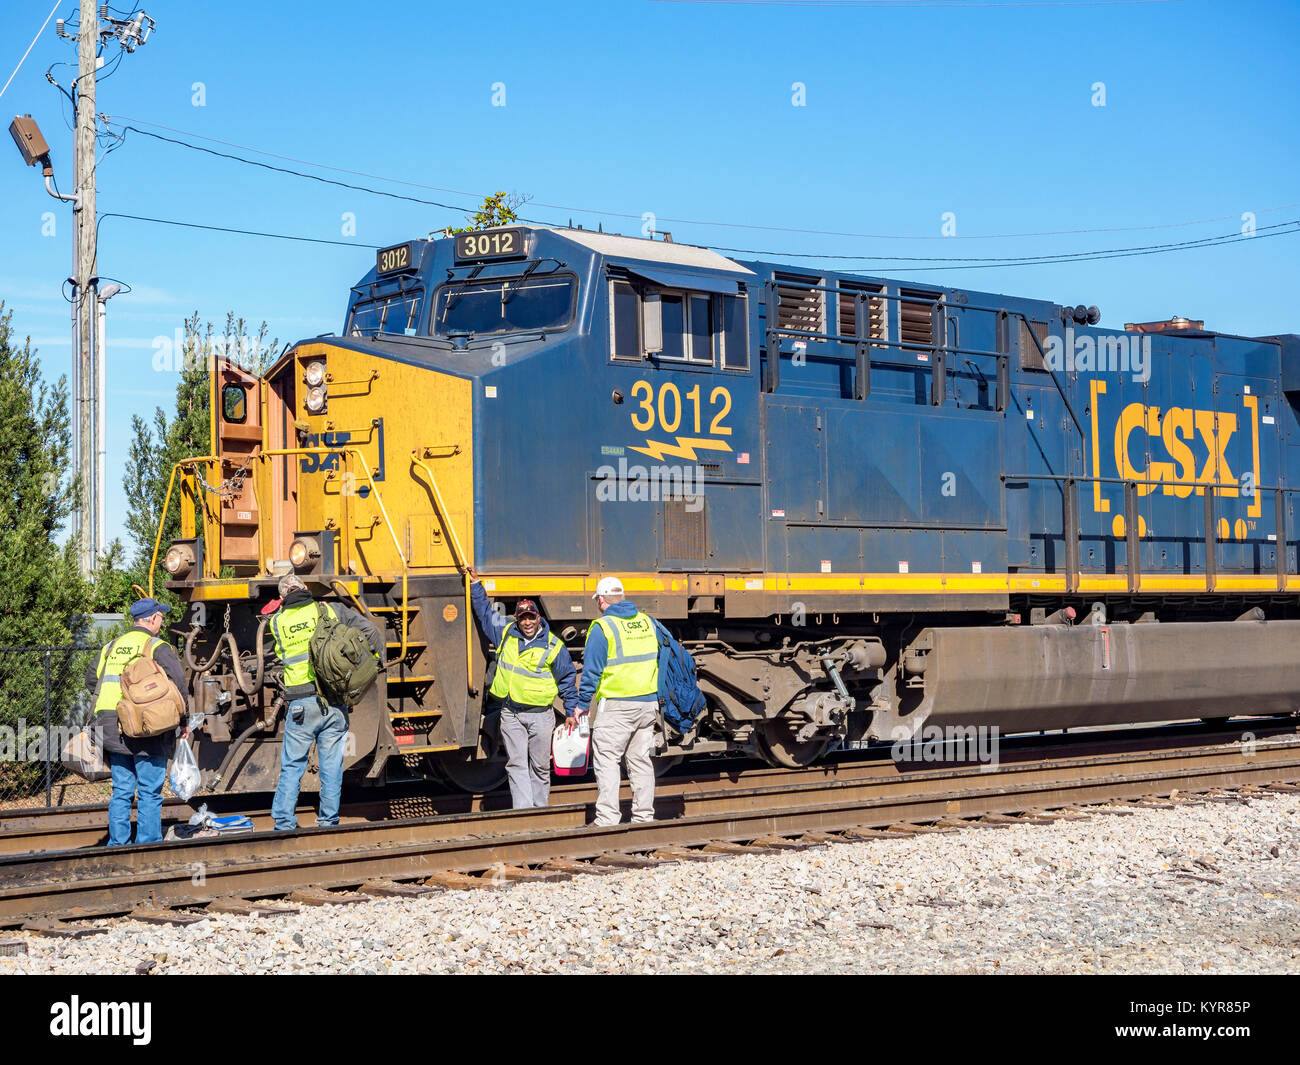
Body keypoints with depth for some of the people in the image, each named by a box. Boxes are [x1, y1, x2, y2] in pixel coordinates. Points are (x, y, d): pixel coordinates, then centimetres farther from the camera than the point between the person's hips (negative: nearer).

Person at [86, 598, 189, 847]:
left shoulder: (111, 646, 14)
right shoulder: (157, 647, -4)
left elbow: (92, 679, 19)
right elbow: (177, 682, -12)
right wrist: (183, 720, -3)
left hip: (113, 730, 6)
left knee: (121, 791, 12)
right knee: (150, 793, 0)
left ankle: (118, 844, 12)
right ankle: (148, 844, 1)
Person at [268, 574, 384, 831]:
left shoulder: (277, 622, 4)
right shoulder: (331, 610, 4)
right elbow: (370, 629, 1)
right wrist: (377, 661, 14)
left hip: (301, 704, -1)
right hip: (335, 701, 1)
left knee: (292, 766, 7)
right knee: (332, 766, 8)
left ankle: (283, 823, 4)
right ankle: (329, 821, 11)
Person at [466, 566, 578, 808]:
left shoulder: (553, 645, -2)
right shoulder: (506, 632, 6)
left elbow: (566, 679, 5)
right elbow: (484, 612, 20)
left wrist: (571, 711, 5)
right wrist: (475, 583, 17)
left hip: (540, 715, -2)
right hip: (510, 714, 3)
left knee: (540, 766, 4)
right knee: (516, 764, -4)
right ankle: (523, 812, -8)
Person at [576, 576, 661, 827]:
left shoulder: (602, 628, -10)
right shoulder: (647, 622, 10)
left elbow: (591, 670, -10)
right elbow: (660, 660, 17)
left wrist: (583, 703, -1)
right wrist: (658, 699, 26)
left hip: (615, 705, -6)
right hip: (648, 703, 6)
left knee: (606, 760, -3)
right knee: (641, 761, 11)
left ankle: (607, 819, -11)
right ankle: (644, 817, 13)